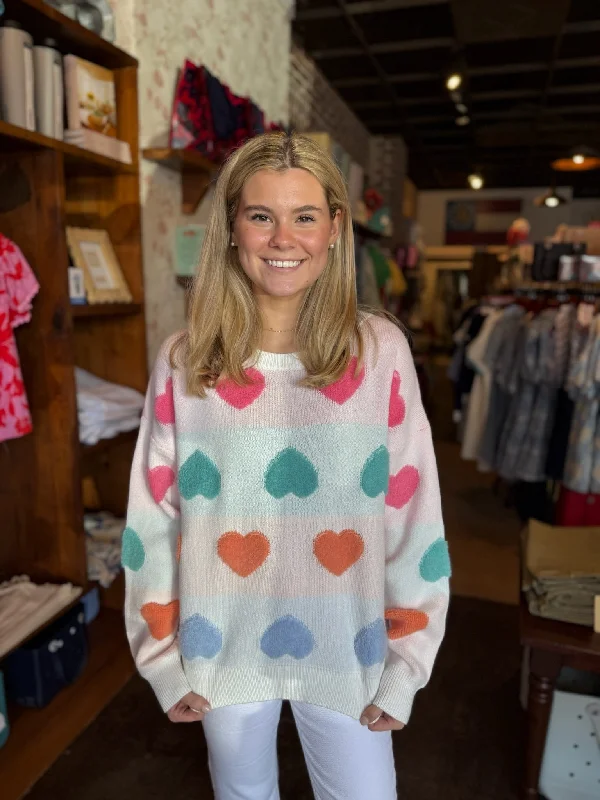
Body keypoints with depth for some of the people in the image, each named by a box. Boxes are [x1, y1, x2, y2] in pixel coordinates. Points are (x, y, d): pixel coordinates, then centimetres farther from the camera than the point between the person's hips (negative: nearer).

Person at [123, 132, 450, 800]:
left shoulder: (382, 351, -10)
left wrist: (403, 670, -3)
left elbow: (412, 515, -7)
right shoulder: (183, 364, -8)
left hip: (346, 655, -1)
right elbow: (153, 520, -3)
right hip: (224, 654, 2)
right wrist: (165, 663, 0)